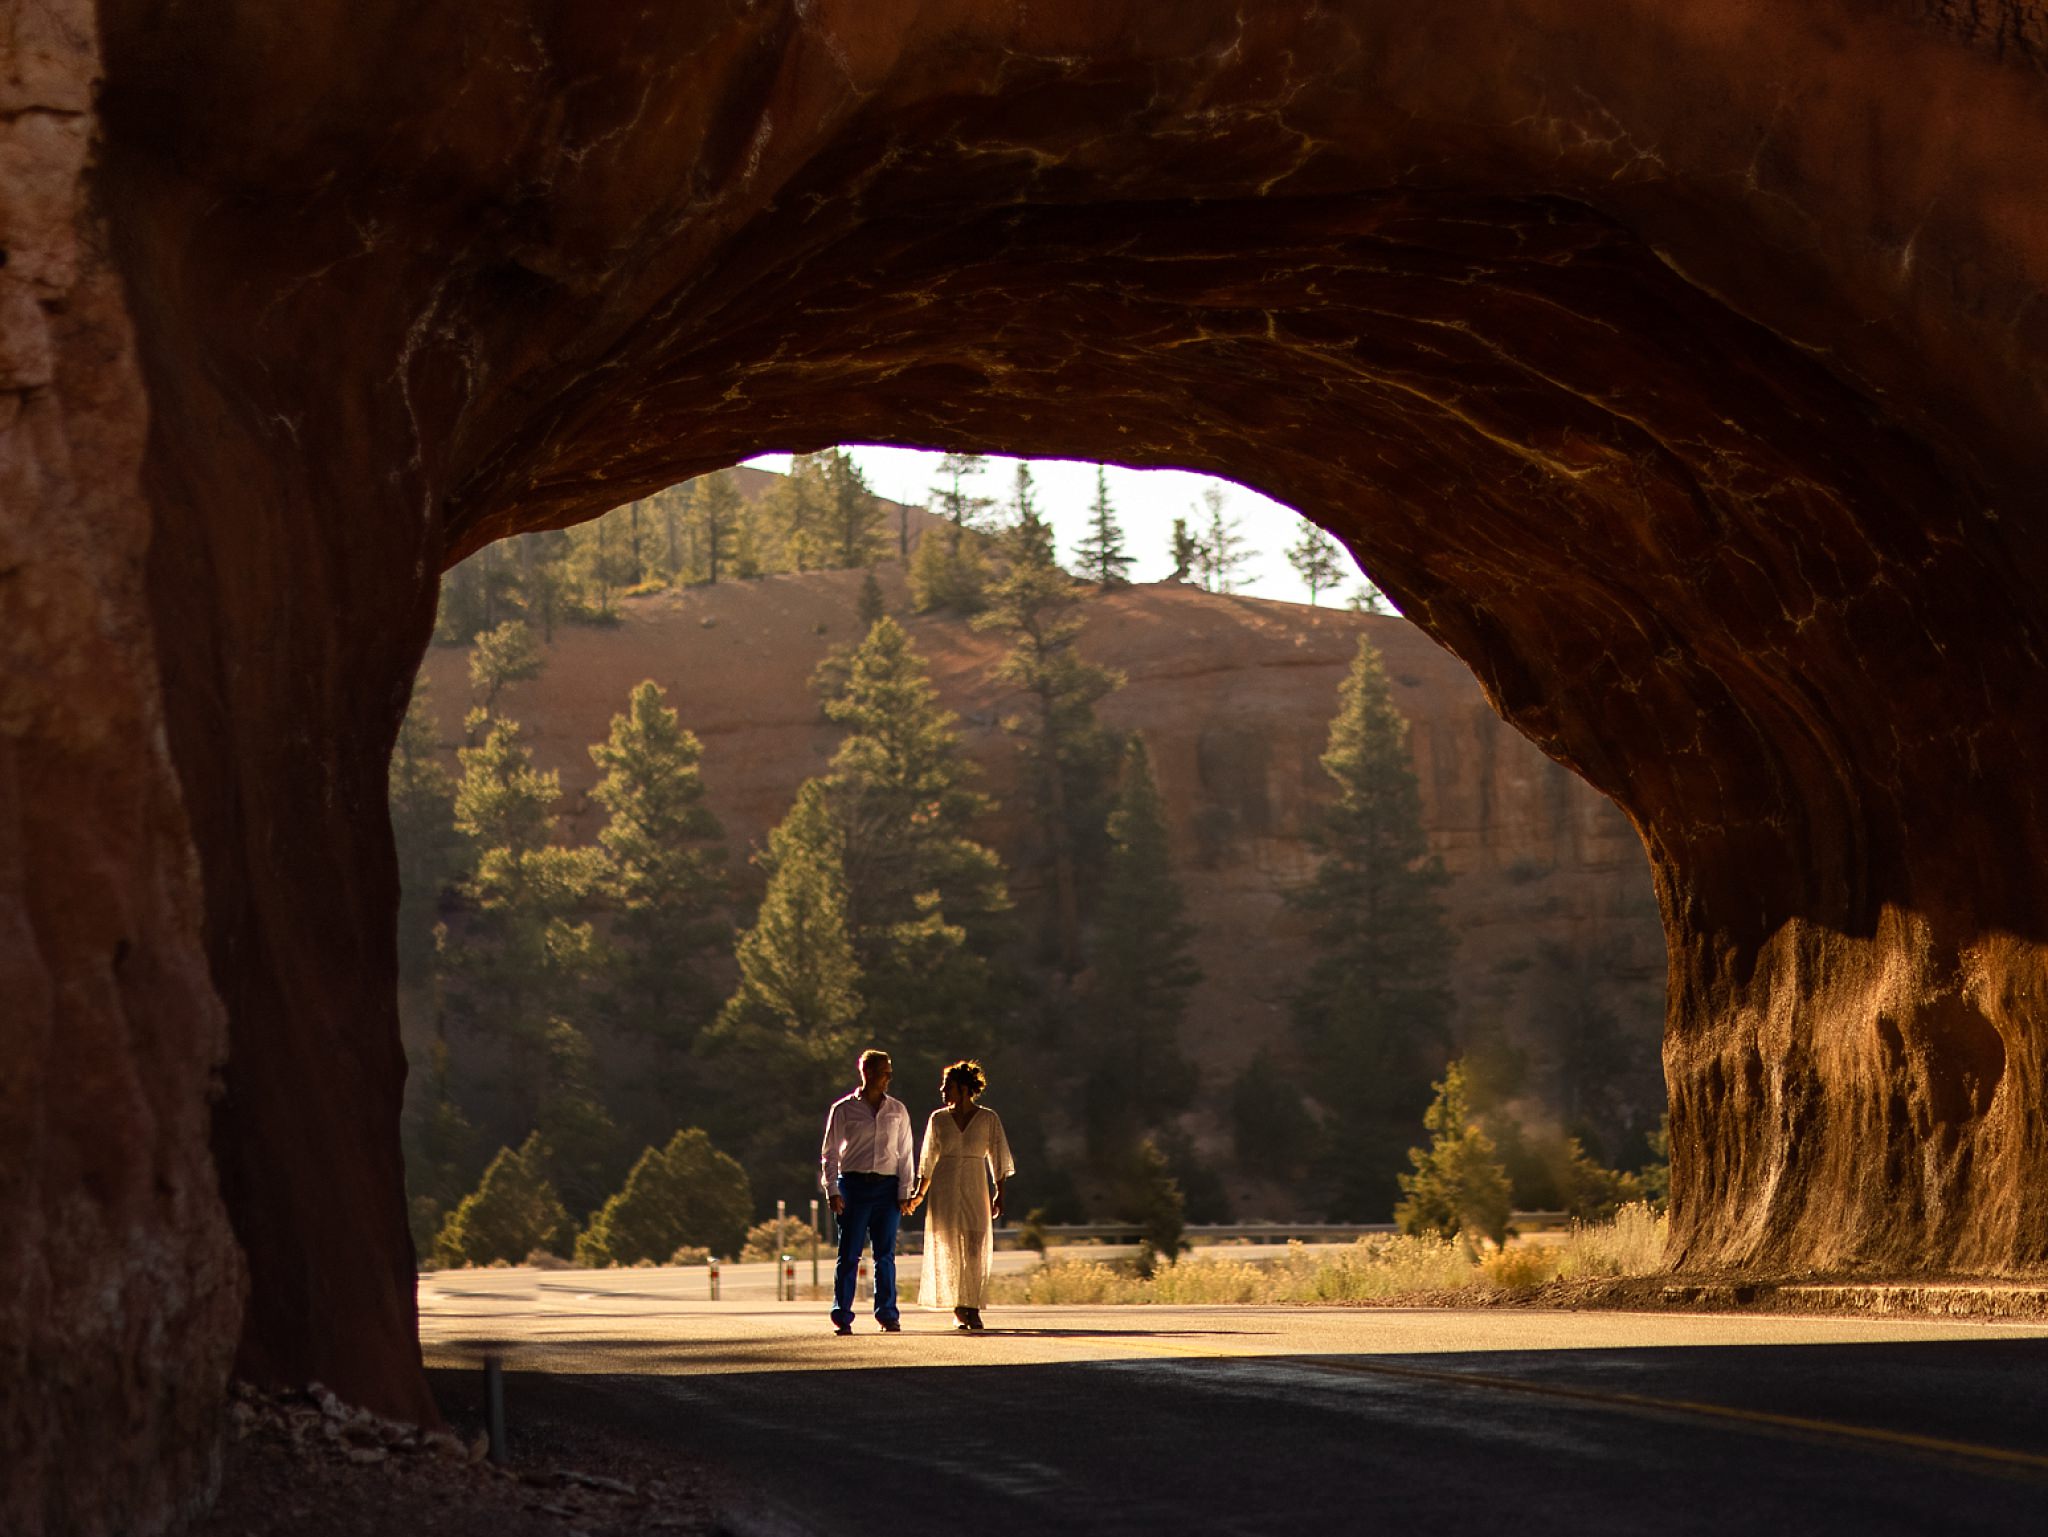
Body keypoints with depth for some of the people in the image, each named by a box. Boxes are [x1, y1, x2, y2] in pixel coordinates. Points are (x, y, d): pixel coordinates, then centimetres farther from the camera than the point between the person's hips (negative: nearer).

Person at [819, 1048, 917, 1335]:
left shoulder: (897, 1111, 11)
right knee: (848, 1255, -4)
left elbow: (905, 1153, 10)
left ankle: (887, 1314, 8)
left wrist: (905, 1193, 2)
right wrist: (832, 1190, -5)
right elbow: (829, 1152, 4)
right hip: (853, 1185, -2)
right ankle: (841, 1316, -1)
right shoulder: (843, 1110, 3)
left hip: (887, 1187, 2)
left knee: (885, 1255, 2)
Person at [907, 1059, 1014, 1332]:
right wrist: (920, 1193, 11)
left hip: (975, 1189, -1)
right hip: (944, 1189, 1)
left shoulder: (988, 1119, 0)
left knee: (975, 1250, -8)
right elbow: (929, 1160, 13)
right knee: (949, 1249, -2)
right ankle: (959, 1308, 7)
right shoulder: (938, 1119, 6)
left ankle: (972, 1308, -3)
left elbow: (998, 1158, 3)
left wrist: (1000, 1195, -3)